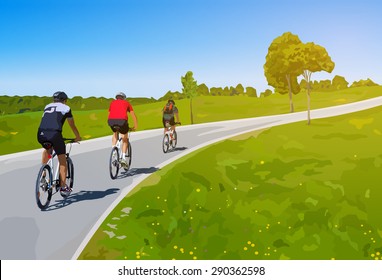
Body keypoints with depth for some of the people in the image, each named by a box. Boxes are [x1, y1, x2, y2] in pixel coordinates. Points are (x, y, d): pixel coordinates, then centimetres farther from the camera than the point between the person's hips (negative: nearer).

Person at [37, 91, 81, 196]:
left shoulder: (47, 107, 27)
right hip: (54, 134, -5)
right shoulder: (66, 108, 15)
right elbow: (72, 126, 24)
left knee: (47, 149, 37)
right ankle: (63, 187, 10)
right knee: (62, 161, 11)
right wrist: (78, 137, 40)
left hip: (40, 134, 5)